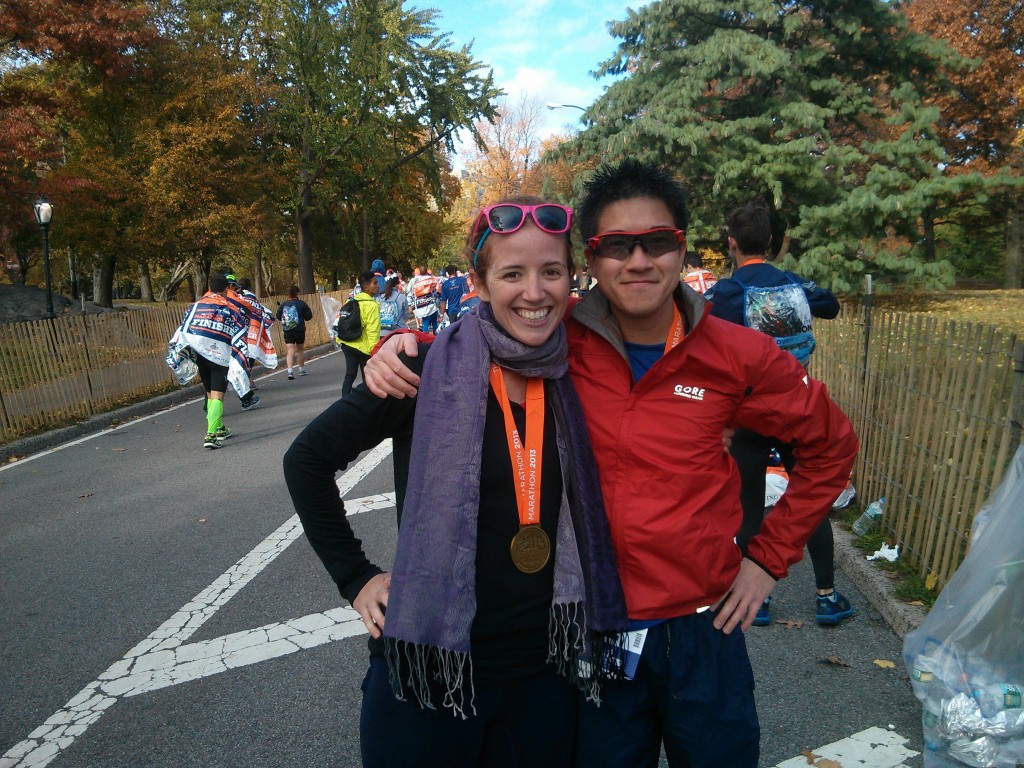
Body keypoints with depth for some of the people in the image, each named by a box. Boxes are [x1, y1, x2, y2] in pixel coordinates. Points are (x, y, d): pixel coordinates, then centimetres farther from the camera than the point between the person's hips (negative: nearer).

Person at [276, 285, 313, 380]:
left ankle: (290, 371, -16)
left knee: (290, 351, -1)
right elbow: (309, 316, -5)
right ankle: (302, 370, 26)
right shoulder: (301, 304, -8)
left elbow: (278, 316, 5)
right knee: (300, 350, 14)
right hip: (299, 330, -1)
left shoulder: (283, 304, 0)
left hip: (287, 331, 1)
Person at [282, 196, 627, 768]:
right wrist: (355, 576, -6)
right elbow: (308, 459, -5)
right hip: (431, 671, -3)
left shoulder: (573, 380, -1)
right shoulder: (432, 371, -13)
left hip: (543, 672, 4)